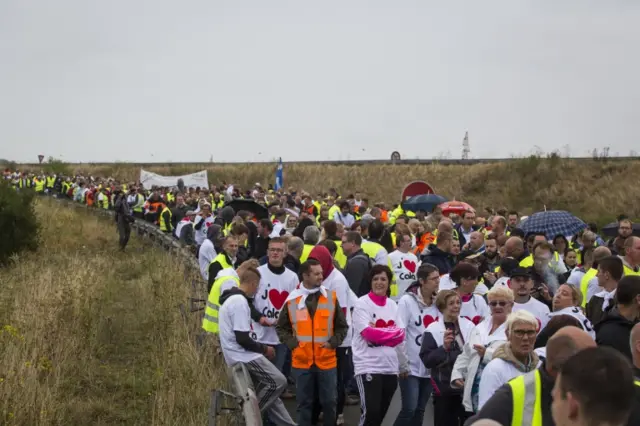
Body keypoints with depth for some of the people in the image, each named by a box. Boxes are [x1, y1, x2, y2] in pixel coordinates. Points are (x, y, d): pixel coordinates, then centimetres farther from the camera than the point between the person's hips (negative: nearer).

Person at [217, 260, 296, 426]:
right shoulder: (239, 302, -19)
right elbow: (242, 339, -22)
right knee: (278, 381, -11)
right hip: (243, 357, -10)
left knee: (270, 387, 10)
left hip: (240, 355, 10)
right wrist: (264, 349, -8)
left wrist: (260, 348, 16)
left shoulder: (232, 298, 14)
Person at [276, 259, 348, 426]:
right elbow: (281, 328, 7)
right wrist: (292, 343, -6)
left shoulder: (331, 297, 0)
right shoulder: (292, 299, -2)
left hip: (327, 360, 0)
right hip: (301, 361, 0)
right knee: (304, 402, 9)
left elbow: (342, 326, 6)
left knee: (329, 401, 8)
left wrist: (333, 343, -7)